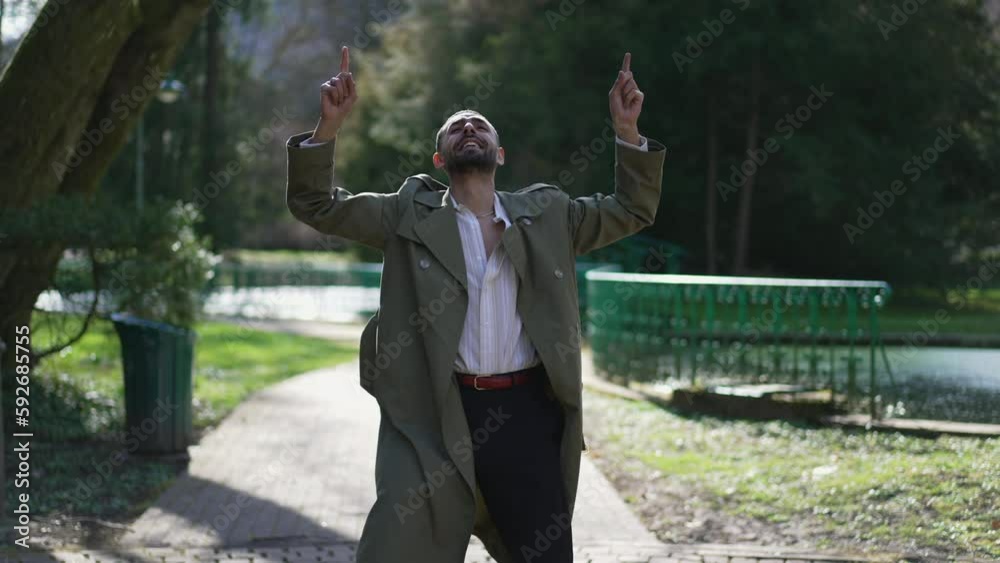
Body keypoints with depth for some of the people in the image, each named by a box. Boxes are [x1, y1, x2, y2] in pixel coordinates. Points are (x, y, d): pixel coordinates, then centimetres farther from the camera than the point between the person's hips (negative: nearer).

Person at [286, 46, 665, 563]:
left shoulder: (546, 215, 13)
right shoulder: (410, 215, 8)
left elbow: (632, 212, 18)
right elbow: (317, 206, 3)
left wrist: (627, 131, 4)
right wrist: (329, 126, -12)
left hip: (525, 412, 2)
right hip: (433, 415, -2)